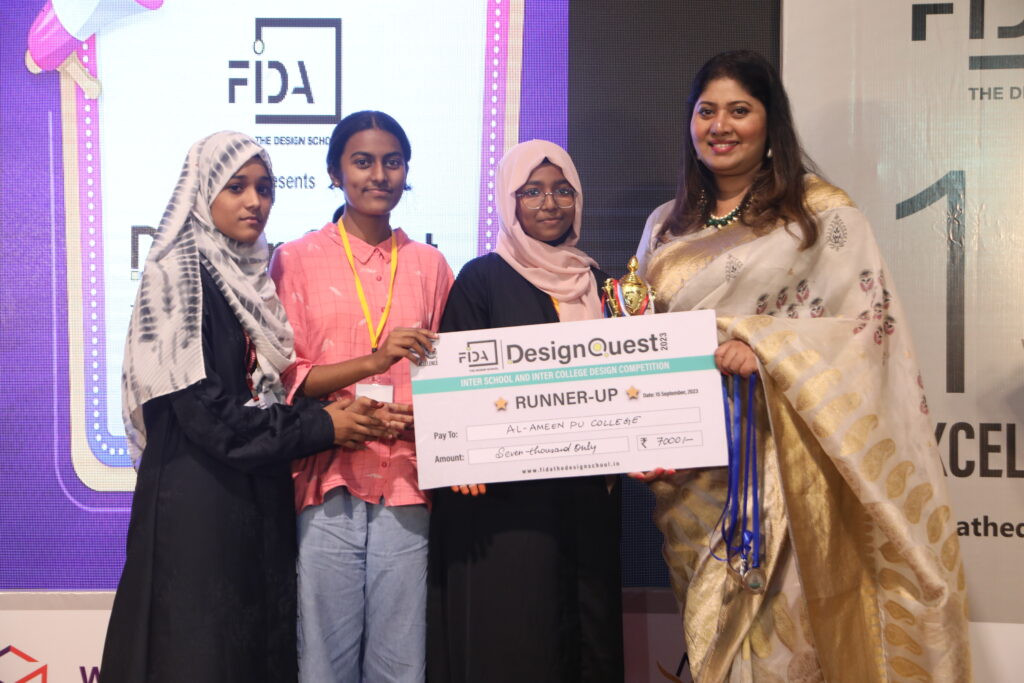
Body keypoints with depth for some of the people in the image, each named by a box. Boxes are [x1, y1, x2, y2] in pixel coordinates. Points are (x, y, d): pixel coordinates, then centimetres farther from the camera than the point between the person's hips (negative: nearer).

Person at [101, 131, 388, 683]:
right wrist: (320, 427, -13)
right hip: (198, 497, -7)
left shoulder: (252, 275, 11)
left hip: (261, 495, 7)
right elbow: (203, 410, -17)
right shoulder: (178, 275, -10)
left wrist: (333, 413, 0)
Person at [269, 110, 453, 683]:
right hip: (328, 489, -1)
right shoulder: (297, 260, 5)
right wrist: (374, 361, -14)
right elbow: (279, 377, 0)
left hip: (406, 489, 2)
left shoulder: (430, 265, 12)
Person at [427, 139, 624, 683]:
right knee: (508, 631, -1)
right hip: (505, 494, -4)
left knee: (587, 624, 10)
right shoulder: (482, 279, -1)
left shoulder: (593, 280, 13)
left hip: (586, 491, 5)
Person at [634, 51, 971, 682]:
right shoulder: (665, 227, 14)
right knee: (712, 629, 10)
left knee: (782, 626, -3)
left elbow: (871, 321, -7)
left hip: (784, 458, -4)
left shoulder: (824, 214, 0)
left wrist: (763, 345, -19)